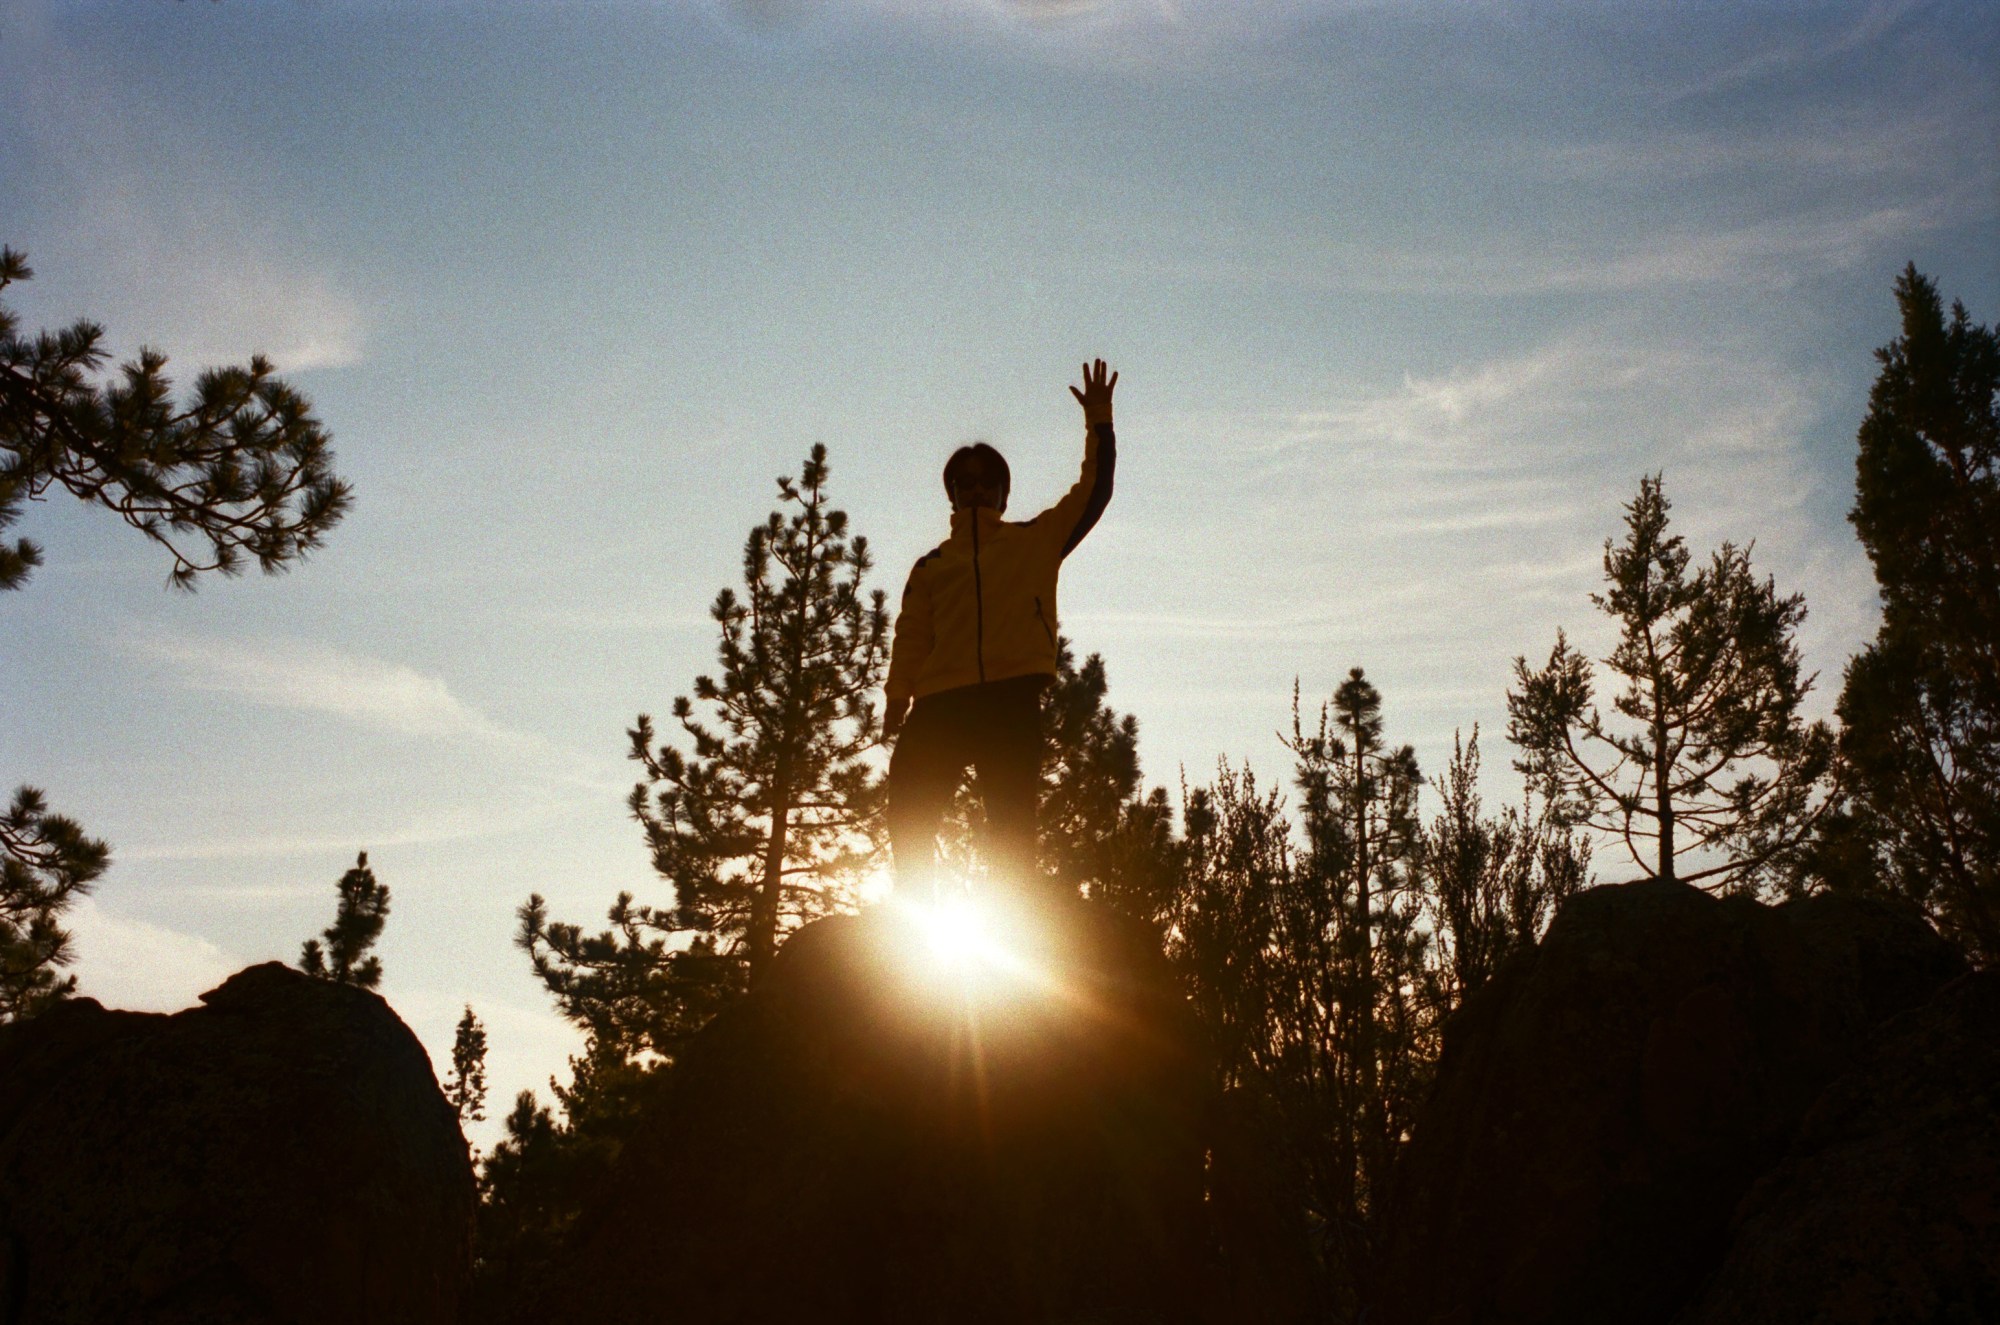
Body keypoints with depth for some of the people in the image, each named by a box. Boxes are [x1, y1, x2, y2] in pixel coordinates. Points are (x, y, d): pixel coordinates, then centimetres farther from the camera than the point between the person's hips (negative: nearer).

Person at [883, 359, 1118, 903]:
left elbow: (1092, 492, 12)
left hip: (1012, 700, -1)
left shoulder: (1037, 540, 19)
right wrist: (897, 699, 0)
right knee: (908, 817, -9)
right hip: (940, 703, 2)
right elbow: (912, 635, 12)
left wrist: (1098, 422, 3)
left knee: (1010, 827, -5)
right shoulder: (931, 564, 22)